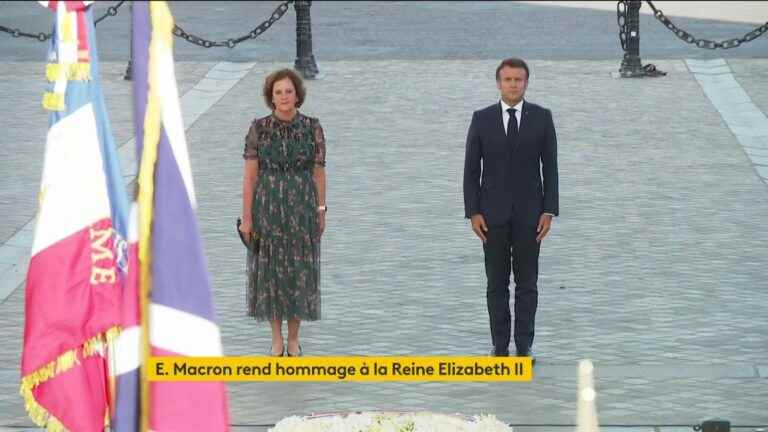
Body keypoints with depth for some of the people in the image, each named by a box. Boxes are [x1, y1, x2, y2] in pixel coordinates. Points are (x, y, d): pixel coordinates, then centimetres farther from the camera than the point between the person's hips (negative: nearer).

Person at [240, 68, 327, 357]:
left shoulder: (312, 128, -4)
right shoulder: (258, 128, -5)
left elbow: (319, 172, 2)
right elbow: (249, 175, -4)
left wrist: (321, 212, 3)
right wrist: (247, 217, -7)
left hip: (302, 209, 0)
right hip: (267, 208, 0)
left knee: (299, 272, 5)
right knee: (270, 271, 6)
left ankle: (293, 339, 20)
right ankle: (277, 339, 20)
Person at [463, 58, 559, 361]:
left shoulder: (541, 118, 1)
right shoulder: (482, 119, 1)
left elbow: (550, 166, 1)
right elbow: (471, 169, 2)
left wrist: (549, 211, -6)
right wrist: (473, 212, -5)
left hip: (529, 213, 0)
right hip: (493, 213, 0)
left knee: (527, 283, 2)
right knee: (497, 283, 4)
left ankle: (524, 348, 6)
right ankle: (500, 346, 9)